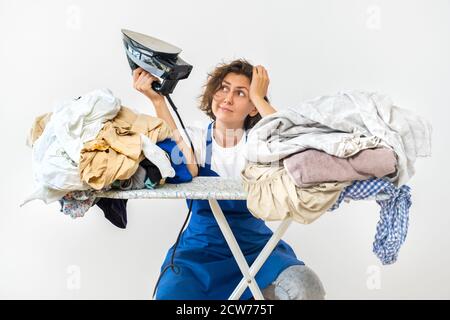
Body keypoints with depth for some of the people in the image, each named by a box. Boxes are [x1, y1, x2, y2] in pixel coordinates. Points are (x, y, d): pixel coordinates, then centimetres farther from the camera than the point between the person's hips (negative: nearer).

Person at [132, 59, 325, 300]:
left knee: (306, 287, -26)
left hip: (255, 246, 0)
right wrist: (157, 100, -23)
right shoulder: (195, 137, 2)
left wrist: (258, 97, -12)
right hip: (200, 248, 1)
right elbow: (185, 171, -22)